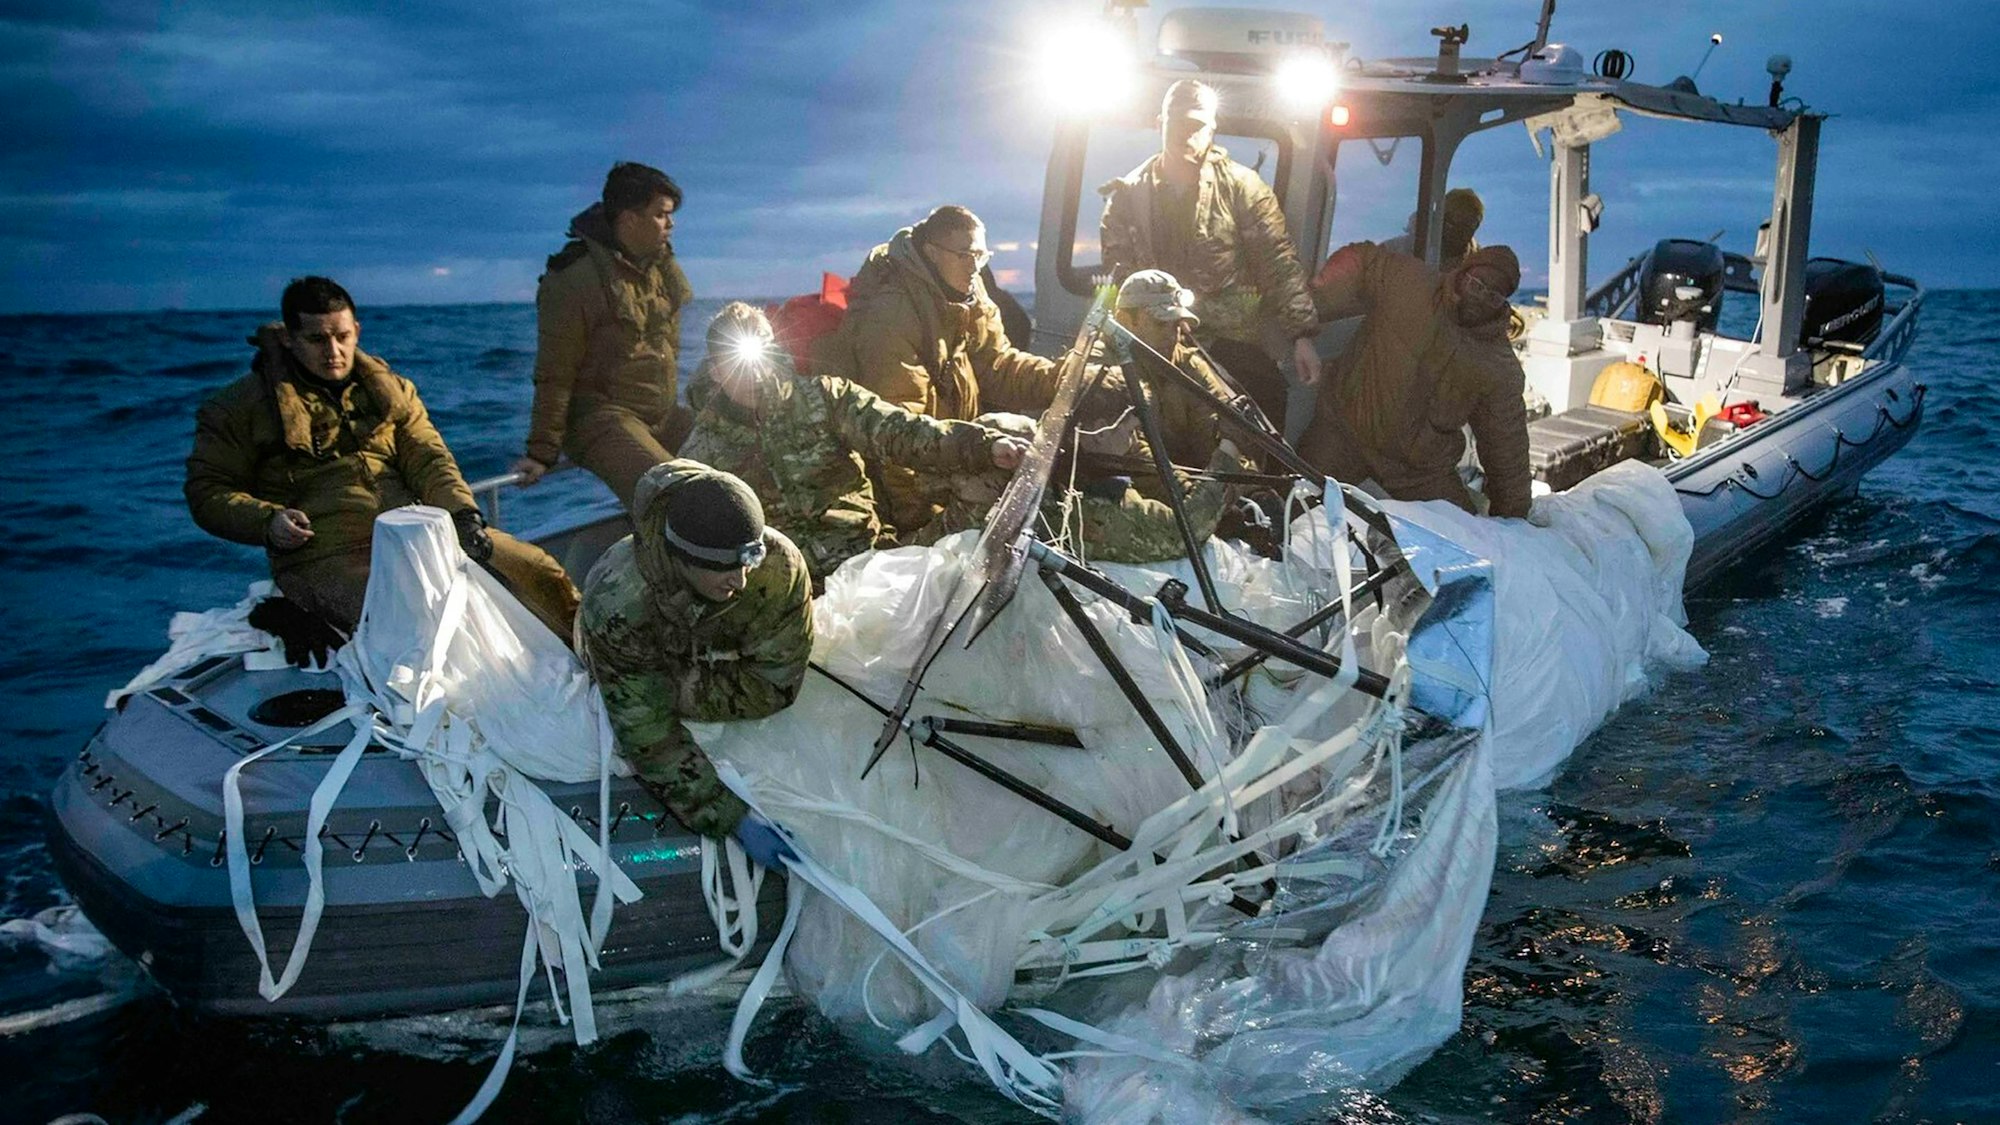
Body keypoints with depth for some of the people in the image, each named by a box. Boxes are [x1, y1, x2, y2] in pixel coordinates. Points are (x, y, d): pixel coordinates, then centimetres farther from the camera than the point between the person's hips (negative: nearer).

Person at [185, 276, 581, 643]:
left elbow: (428, 460, 10)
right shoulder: (241, 406, 7)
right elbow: (207, 491, 7)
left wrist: (463, 515, -10)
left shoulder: (390, 389, 18)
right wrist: (267, 521, -13)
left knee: (538, 570, -7)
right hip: (326, 559, -5)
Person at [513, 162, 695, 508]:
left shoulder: (663, 268, 10)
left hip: (663, 416, 8)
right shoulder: (573, 280, -12)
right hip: (603, 419, -8)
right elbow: (554, 376, -11)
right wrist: (542, 453, -10)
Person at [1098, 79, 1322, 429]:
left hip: (1232, 344, -1)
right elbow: (1117, 272, 6)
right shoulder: (1129, 193, 8)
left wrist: (1301, 335, -9)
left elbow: (1279, 264, -1)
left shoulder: (1242, 186, 2)